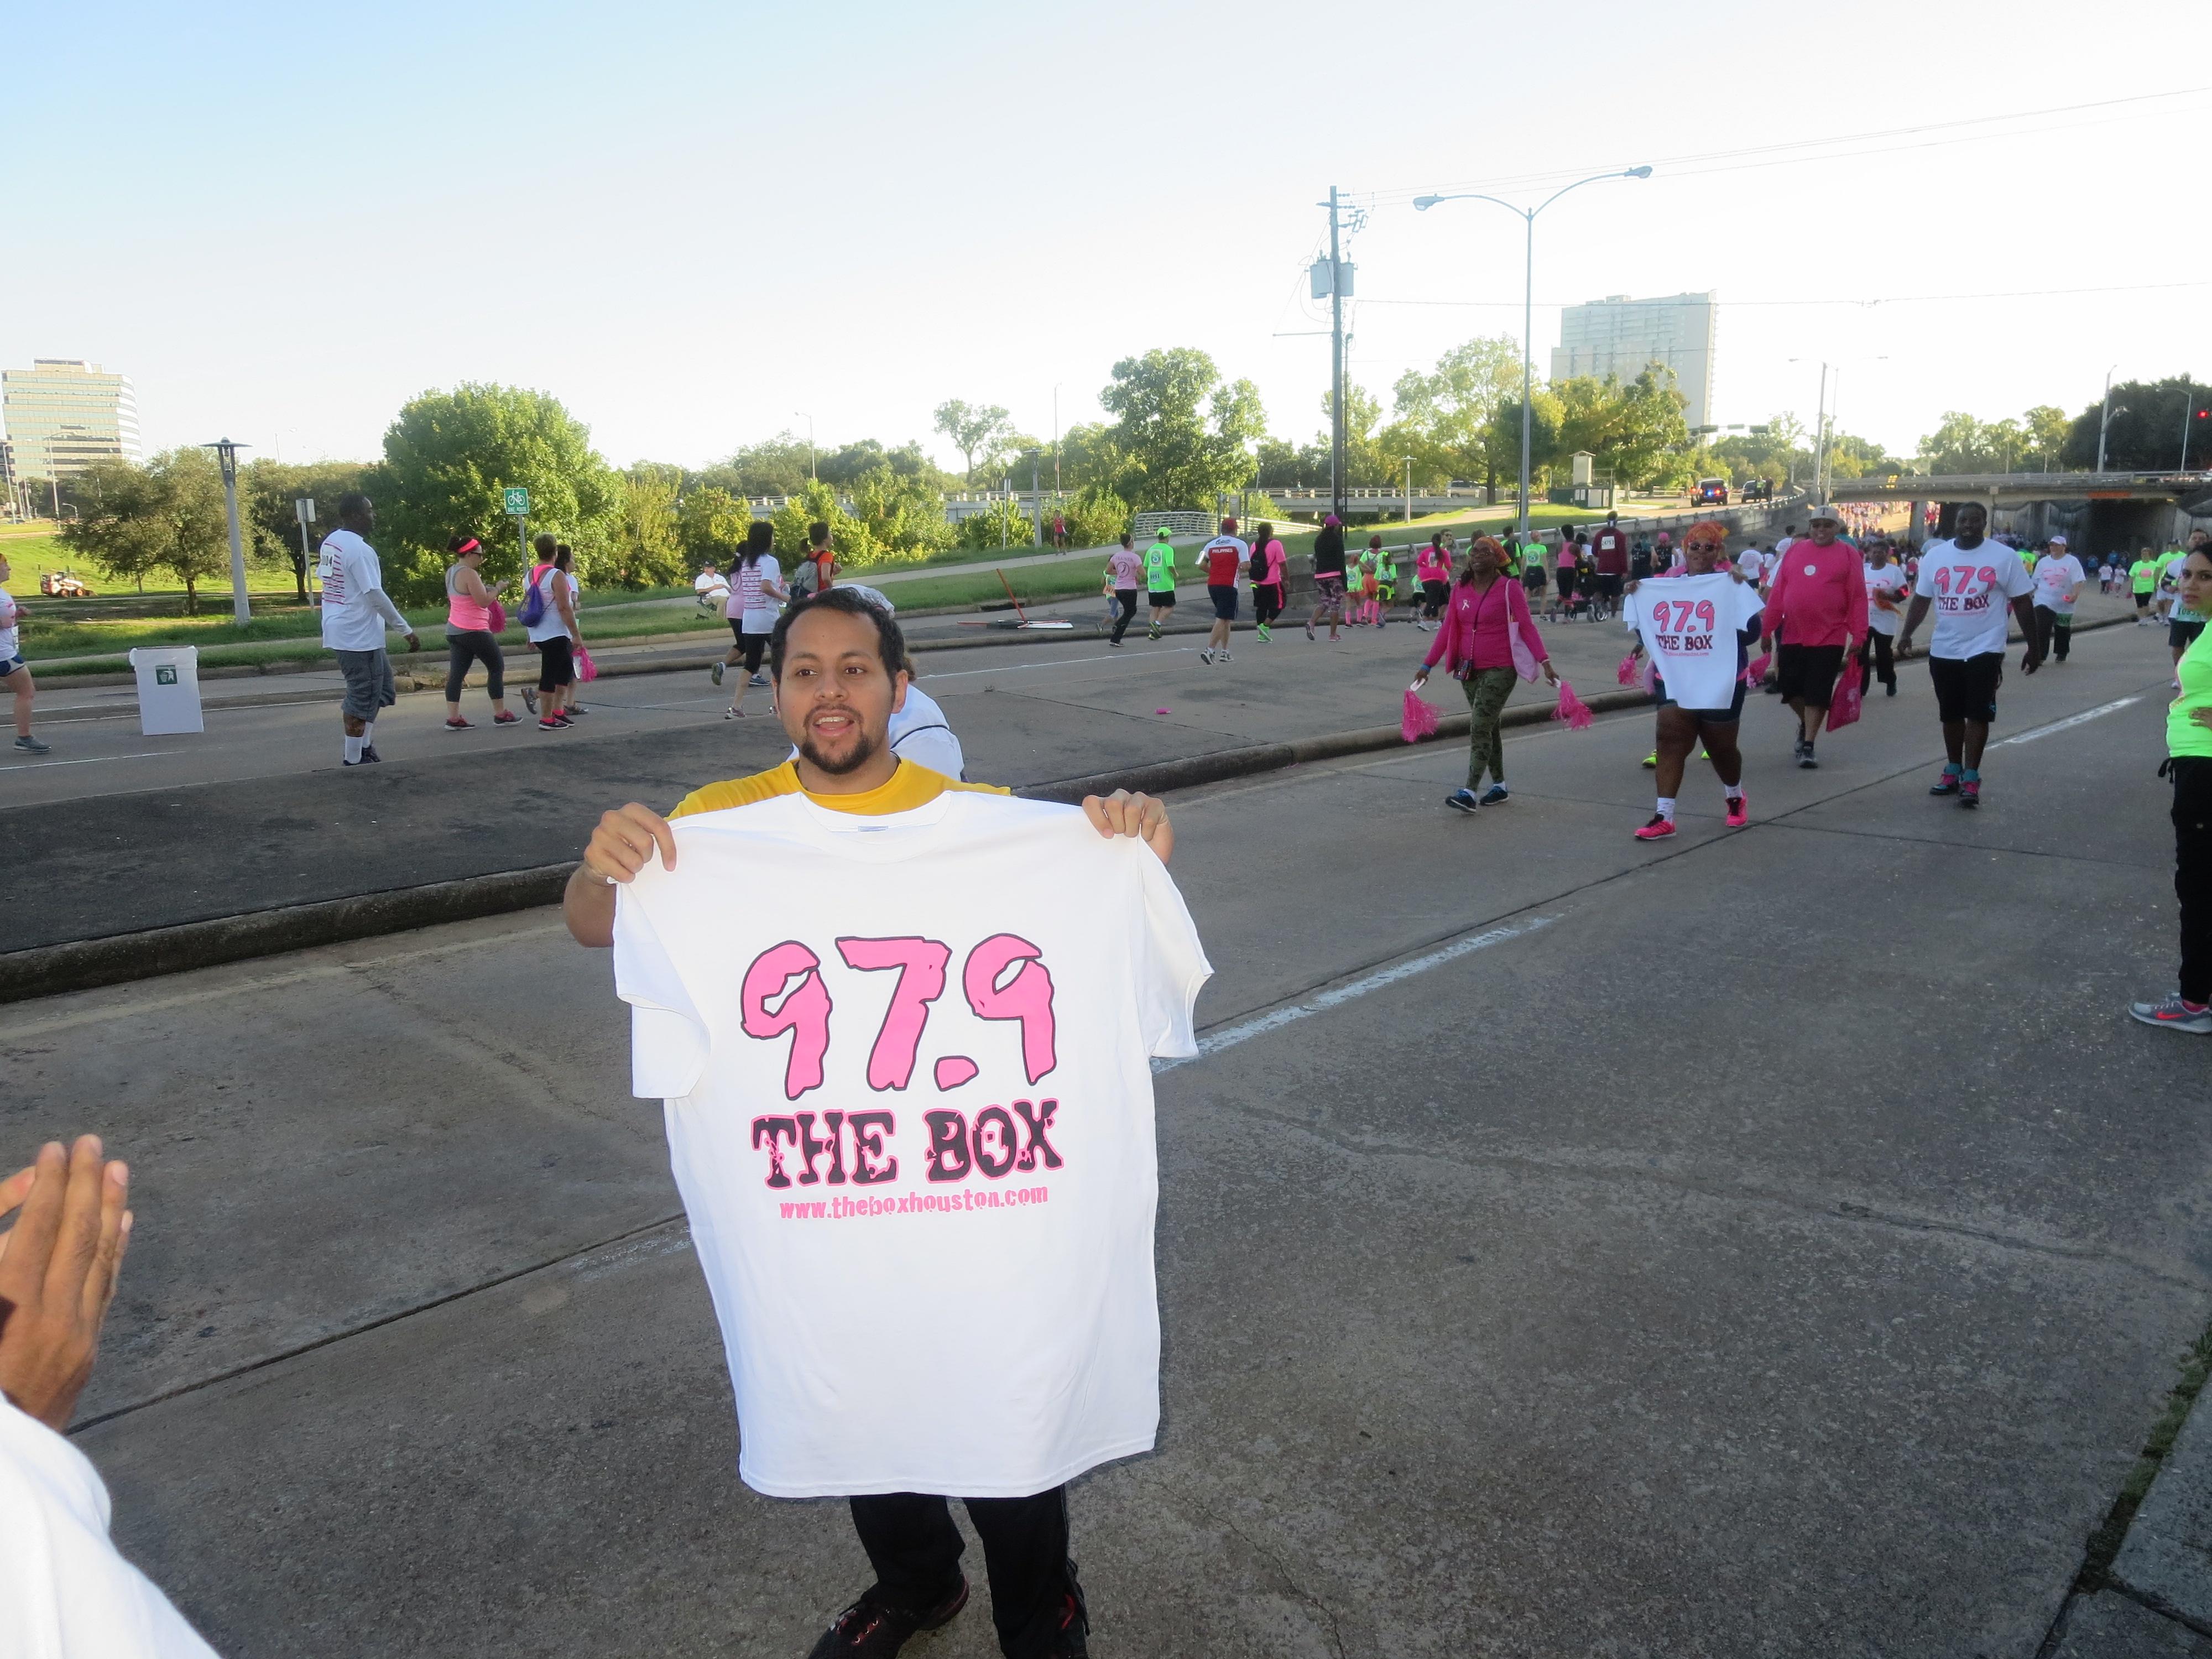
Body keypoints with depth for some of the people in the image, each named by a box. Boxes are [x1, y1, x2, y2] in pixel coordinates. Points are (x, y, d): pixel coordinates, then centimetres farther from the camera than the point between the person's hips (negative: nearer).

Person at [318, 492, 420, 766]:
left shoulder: (330, 542, 10)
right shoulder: (360, 549, -19)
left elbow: (323, 578, 20)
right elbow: (375, 596, -22)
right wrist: (407, 630, -16)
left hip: (340, 630, 10)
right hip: (359, 636, -10)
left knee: (381, 682, 19)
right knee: (363, 697, -2)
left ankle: (365, 746, 20)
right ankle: (355, 760, 4)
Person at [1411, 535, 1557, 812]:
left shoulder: (1509, 588, -7)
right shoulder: (1460, 590, 7)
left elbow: (1527, 626, -10)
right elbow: (1447, 629, 9)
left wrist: (1544, 661, -18)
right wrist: (1427, 665, 7)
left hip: (1500, 670, -6)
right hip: (1470, 669, 6)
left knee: (1480, 728, -13)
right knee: (1488, 727, 14)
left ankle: (1470, 793, -16)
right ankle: (1499, 785, 26)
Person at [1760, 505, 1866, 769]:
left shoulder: (1848, 554, -1)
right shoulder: (1795, 551, 6)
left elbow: (1858, 598, -4)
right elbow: (1778, 592, 6)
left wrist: (1858, 635, -8)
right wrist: (1768, 628, 4)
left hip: (1830, 638, -3)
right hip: (1792, 636, 3)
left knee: (1817, 695, 0)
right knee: (1790, 688, 9)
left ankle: (1807, 746, 9)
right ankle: (1805, 724, 37)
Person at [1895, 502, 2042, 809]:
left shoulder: (2003, 558, -4)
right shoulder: (1935, 555, 3)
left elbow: (2022, 603, 0)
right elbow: (1922, 598, 8)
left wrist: (2034, 647, 1)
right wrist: (1907, 633, -5)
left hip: (1984, 648, -3)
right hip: (1943, 650, 3)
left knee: (1978, 714, -6)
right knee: (1951, 714, 12)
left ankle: (1971, 779, -2)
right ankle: (1953, 771, 24)